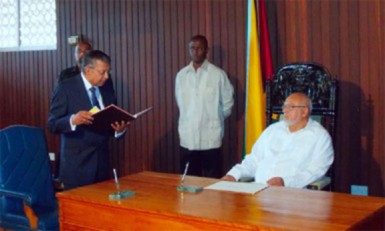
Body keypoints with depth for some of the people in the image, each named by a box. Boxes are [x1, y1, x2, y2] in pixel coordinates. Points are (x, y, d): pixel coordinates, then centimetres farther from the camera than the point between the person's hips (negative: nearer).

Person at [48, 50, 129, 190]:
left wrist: (119, 129, -9)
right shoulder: (65, 89, -6)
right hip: (77, 163, -5)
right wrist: (72, 120, -30)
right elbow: (52, 124, -10)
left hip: (102, 163, 5)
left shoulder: (108, 92, 11)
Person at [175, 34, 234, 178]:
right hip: (187, 137, 3)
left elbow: (227, 103, 5)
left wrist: (214, 119, 10)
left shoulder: (218, 74, -4)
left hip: (211, 137, -3)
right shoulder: (181, 75, 6)